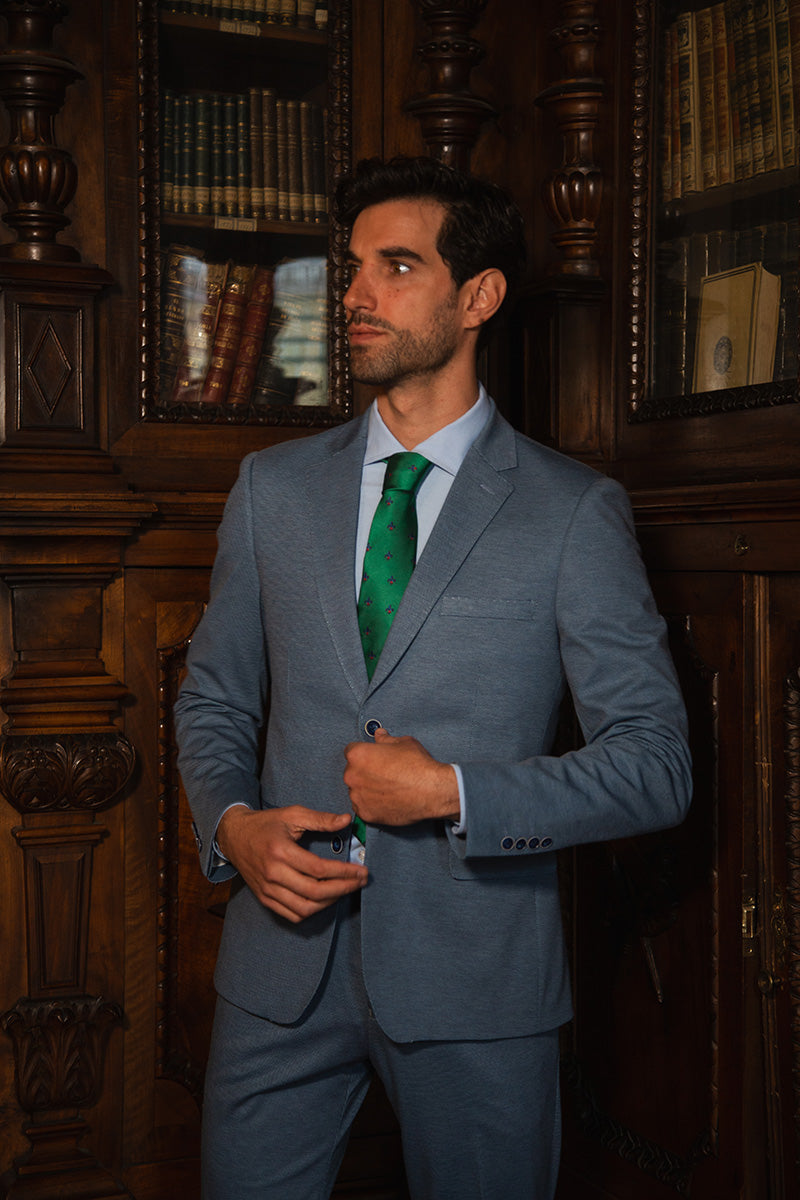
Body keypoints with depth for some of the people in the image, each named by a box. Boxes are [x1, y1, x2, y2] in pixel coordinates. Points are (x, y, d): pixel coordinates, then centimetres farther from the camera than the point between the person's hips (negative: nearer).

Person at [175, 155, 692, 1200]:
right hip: (282, 954, 3)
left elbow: (655, 767, -6)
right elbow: (213, 698, 13)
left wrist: (452, 793, -15)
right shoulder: (273, 487, 7)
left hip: (474, 975, -2)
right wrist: (232, 824, -6)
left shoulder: (576, 512, -5)